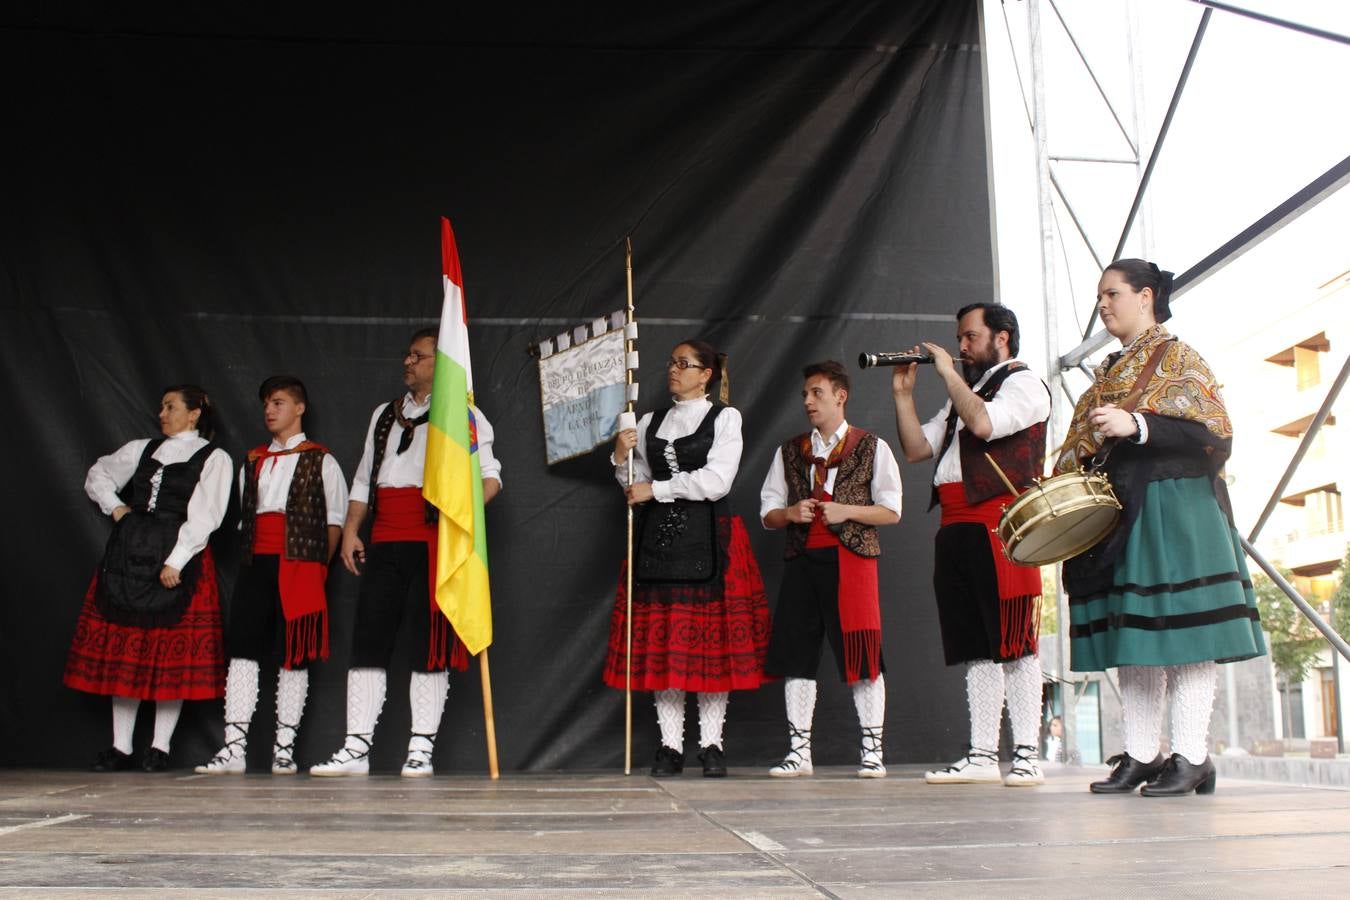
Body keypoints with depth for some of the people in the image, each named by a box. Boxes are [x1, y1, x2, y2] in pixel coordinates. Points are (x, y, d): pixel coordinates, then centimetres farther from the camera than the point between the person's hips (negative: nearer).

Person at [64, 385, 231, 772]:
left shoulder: (214, 458, 0)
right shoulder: (143, 449, 16)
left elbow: (204, 517, -9)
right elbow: (98, 474, 29)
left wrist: (175, 561, -17)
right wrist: (114, 507, 11)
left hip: (179, 561, -5)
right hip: (127, 556, 5)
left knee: (172, 652, -3)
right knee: (122, 649, 5)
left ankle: (160, 746, 5)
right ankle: (120, 746, 11)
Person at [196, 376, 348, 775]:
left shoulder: (320, 461, 5)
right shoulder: (253, 461, 20)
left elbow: (335, 518, 2)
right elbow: (244, 515, 20)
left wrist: (318, 565, -5)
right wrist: (247, 556, 8)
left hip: (298, 566, -4)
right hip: (255, 563, 5)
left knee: (293, 655, -2)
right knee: (242, 648, -4)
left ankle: (284, 749, 3)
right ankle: (233, 748, -4)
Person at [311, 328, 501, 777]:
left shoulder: (462, 414, 5)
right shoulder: (384, 415, 23)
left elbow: (490, 473, -2)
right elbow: (364, 477, 23)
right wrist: (350, 530, 11)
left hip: (434, 542, -5)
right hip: (385, 542, 6)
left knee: (431, 641, -4)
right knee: (368, 638, 2)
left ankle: (421, 751, 3)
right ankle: (356, 748, 6)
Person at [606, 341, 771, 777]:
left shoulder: (724, 418, 3)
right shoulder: (651, 422, 16)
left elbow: (716, 481, -9)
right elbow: (638, 485, 17)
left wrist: (656, 489, -8)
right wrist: (622, 459, -2)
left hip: (707, 539, -4)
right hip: (658, 537, 4)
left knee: (712, 640, -4)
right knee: (661, 641, 0)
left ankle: (711, 745, 5)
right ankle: (670, 746, 6)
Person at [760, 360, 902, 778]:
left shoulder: (871, 448, 7)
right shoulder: (790, 452, 17)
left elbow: (891, 511, 2)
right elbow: (767, 513, 17)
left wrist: (847, 511, -12)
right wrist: (790, 513, -5)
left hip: (852, 557, -3)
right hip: (802, 559, 4)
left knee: (862, 654, -5)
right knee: (797, 654, 2)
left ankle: (872, 752, 4)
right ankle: (799, 752, 9)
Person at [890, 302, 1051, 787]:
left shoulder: (1023, 383, 2)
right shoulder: (964, 394, 27)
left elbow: (983, 423, -18)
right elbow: (916, 448, 22)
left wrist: (948, 372, -7)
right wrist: (903, 393, 13)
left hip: (1000, 526, -8)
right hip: (956, 529, 8)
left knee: (1014, 642, -7)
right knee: (976, 646, 7)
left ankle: (1026, 757, -4)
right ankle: (981, 756, 9)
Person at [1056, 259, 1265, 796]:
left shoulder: (1175, 358, 0)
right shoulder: (1107, 373, 20)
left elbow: (1214, 432, -12)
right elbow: (1089, 446, 20)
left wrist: (1136, 425, -22)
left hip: (1171, 508, -7)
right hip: (1117, 511, 7)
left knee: (1179, 629, -7)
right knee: (1130, 634, 4)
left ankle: (1191, 757, -1)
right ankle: (1140, 755, 9)